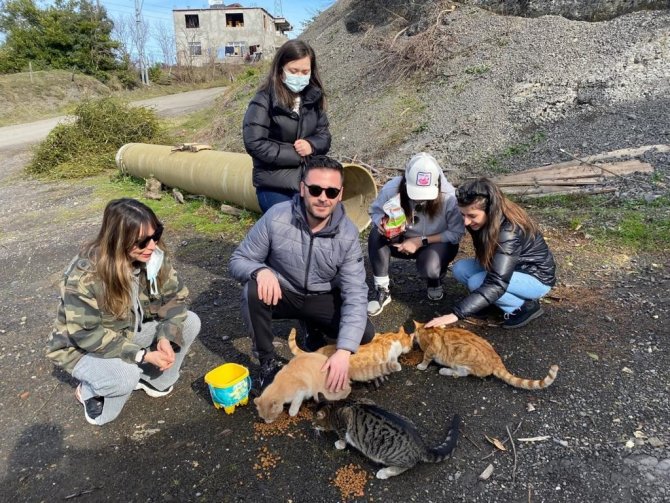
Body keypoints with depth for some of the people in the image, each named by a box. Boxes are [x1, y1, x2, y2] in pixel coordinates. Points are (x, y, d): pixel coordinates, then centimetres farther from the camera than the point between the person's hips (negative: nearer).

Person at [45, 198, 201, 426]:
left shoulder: (152, 256, -18)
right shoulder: (84, 275, -33)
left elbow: (175, 295, -9)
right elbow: (85, 334, -30)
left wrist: (166, 336, -25)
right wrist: (142, 355, -33)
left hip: (131, 332, 6)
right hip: (83, 347, -5)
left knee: (190, 321, -13)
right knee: (125, 375, -35)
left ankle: (153, 377, 8)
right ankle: (91, 390, 1)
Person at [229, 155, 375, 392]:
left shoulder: (348, 234, -21)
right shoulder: (276, 217, -24)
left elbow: (355, 294, -24)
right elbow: (238, 260, -14)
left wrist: (343, 351, -37)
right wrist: (260, 270, -40)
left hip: (322, 299, 1)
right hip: (281, 293, -1)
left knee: (365, 334, -19)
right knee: (253, 291, -34)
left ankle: (314, 330, 13)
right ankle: (268, 362, -10)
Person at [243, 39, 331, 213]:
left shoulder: (314, 97, 5)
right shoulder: (263, 101, -11)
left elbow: (324, 135, 10)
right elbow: (255, 144, -16)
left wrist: (311, 146, -13)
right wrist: (298, 155, -14)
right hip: (275, 186, -5)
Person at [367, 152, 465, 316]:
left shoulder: (448, 196, -29)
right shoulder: (392, 189, -25)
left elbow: (457, 233, -21)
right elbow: (375, 211, -6)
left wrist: (421, 241, -28)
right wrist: (382, 223, -30)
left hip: (438, 243, -2)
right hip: (402, 240, 2)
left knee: (429, 268, -35)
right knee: (377, 235, -29)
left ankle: (435, 280, 7)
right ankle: (382, 290, -13)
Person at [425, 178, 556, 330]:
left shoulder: (510, 232, -34)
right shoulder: (487, 221, -11)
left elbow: (496, 284, -41)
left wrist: (456, 314, -45)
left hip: (537, 277, -7)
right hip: (508, 268, 7)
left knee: (476, 283, -28)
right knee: (460, 269, -12)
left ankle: (527, 306, -7)